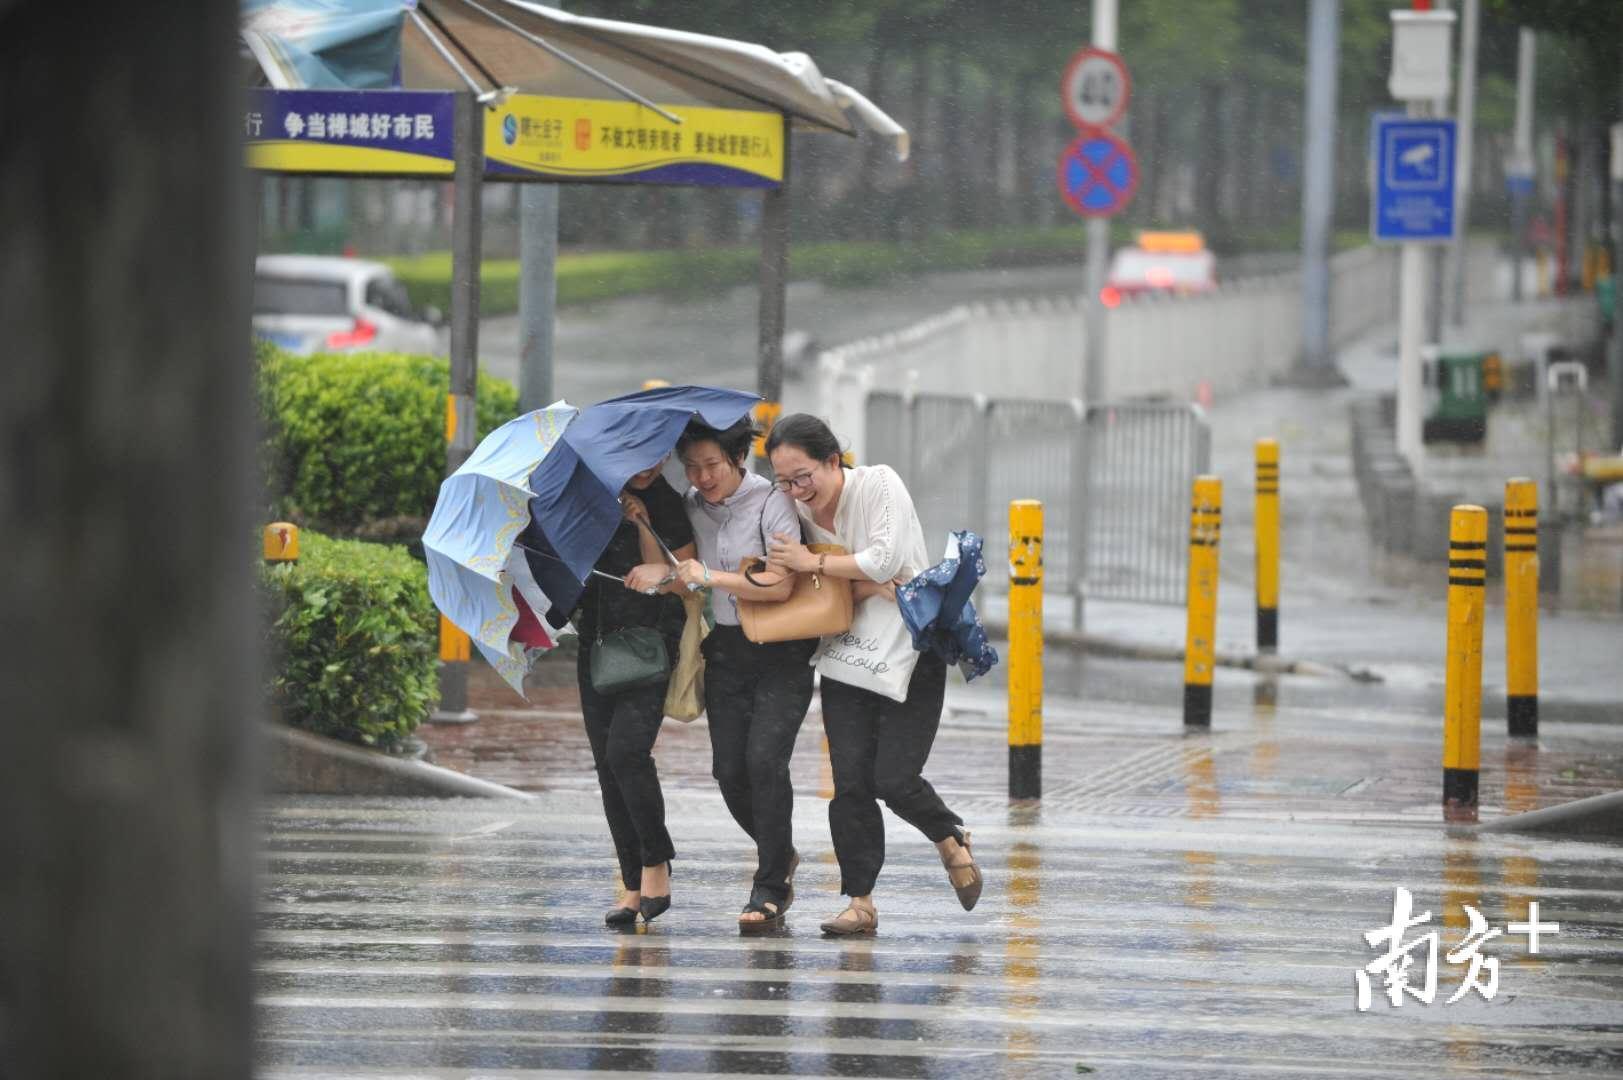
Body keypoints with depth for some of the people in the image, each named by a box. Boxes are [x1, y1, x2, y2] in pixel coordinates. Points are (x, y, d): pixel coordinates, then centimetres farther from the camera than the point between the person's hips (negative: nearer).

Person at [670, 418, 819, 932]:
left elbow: (781, 585, -21)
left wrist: (714, 577, -27)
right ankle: (780, 857, 25)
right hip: (726, 652, 5)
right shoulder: (691, 507, 6)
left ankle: (769, 890, -14)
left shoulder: (772, 504, -12)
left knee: (764, 759, -19)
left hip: (781, 653, -5)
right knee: (728, 769, -2)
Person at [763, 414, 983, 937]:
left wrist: (813, 563, -16)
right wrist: (865, 584, -16)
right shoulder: (796, 510, 0)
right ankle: (860, 902, 0)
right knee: (850, 781, -5)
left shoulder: (880, 484, -13)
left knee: (893, 779, -10)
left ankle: (950, 839, 21)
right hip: (846, 654, 4)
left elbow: (885, 560, -23)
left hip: (911, 652, -4)